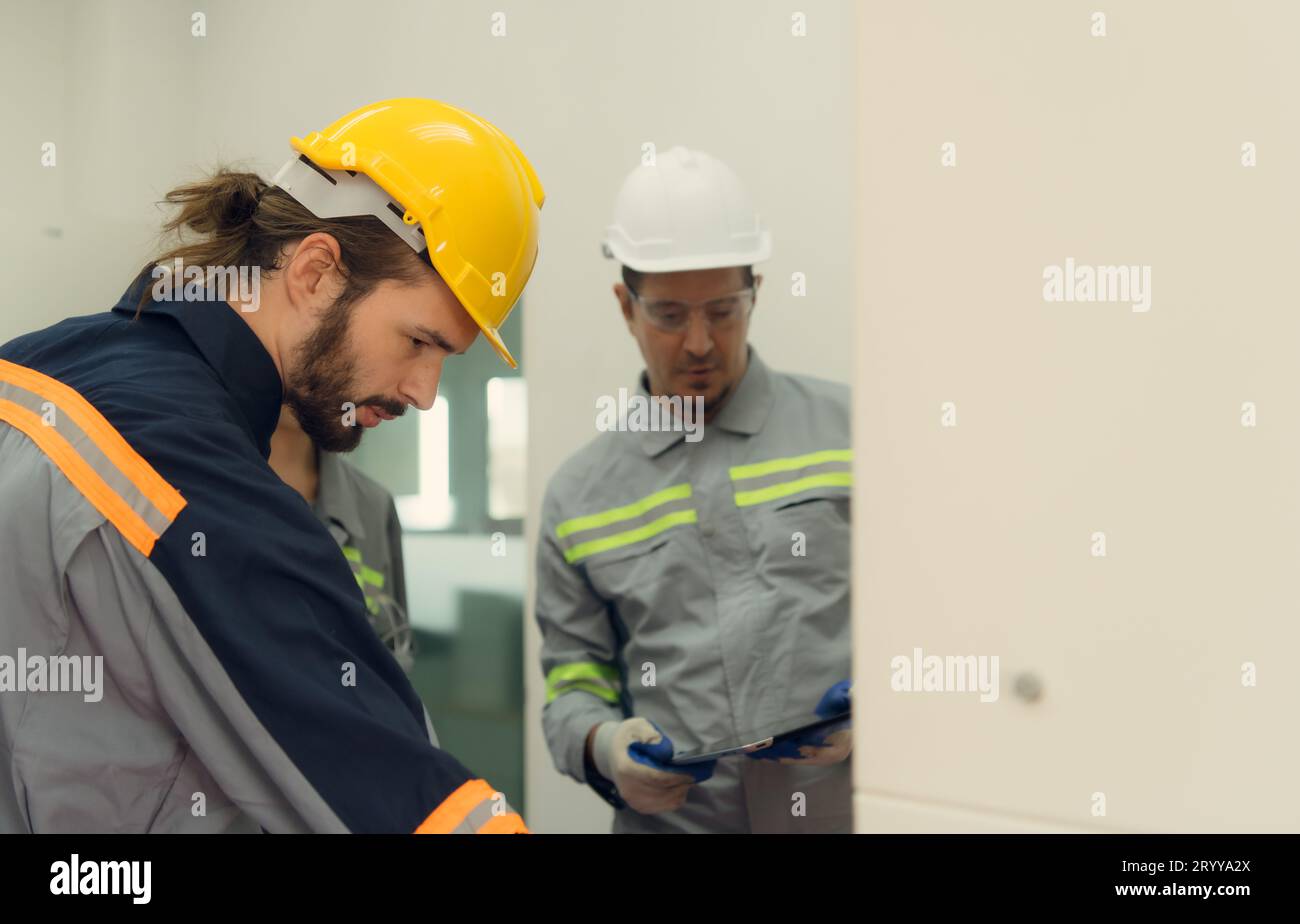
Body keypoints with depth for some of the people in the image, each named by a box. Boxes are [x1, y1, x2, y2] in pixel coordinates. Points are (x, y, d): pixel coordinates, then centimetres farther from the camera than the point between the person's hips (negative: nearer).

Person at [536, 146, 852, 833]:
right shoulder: (577, 496, 13)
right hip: (670, 817, 2)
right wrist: (603, 745, -4)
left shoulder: (851, 431, 7)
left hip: (850, 808, -2)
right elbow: (572, 684, 15)